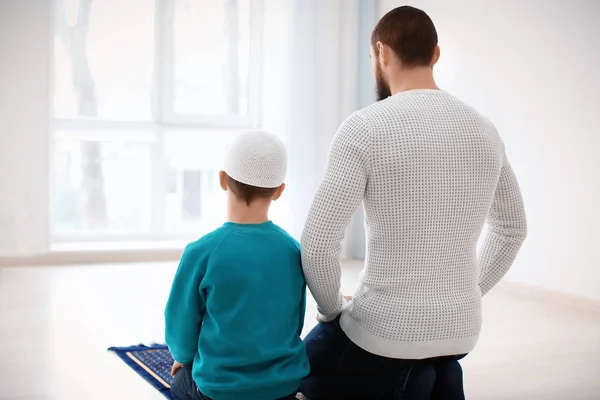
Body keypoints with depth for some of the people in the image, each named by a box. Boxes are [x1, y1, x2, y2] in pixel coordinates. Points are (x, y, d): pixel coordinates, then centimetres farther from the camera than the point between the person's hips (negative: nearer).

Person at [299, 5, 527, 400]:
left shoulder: (363, 128, -16)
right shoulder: (484, 130, 2)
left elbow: (318, 245, -18)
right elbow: (512, 228, 15)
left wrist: (333, 311, -1)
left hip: (384, 327, -5)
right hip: (461, 327, 5)